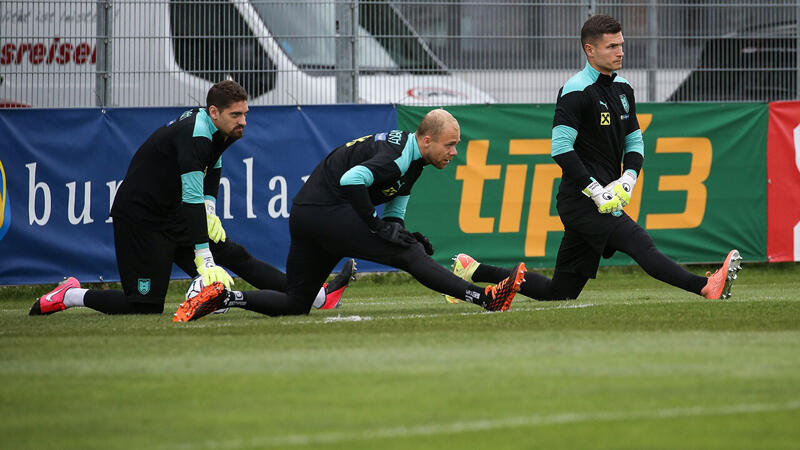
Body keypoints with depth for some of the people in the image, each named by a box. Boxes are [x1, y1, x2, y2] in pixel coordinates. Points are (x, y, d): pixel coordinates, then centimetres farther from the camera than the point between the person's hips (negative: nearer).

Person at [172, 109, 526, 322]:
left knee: (295, 304, 13)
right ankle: (485, 297, -23)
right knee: (409, 254, -17)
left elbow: (393, 211, 21)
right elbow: (352, 179, -30)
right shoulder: (399, 156, -16)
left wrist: (398, 229, -1)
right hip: (327, 210, -10)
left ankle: (224, 297, 3)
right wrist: (377, 226, -23)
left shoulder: (412, 161, 16)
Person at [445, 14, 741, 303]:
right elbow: (561, 148, -16)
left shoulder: (623, 89, 15)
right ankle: (706, 288, -44)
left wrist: (627, 180, 2)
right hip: (580, 201, -9)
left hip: (606, 202, 9)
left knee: (559, 293, 11)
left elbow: (635, 141, 21)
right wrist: (596, 191, -20)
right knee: (642, 245, -27)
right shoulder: (576, 91, -10)